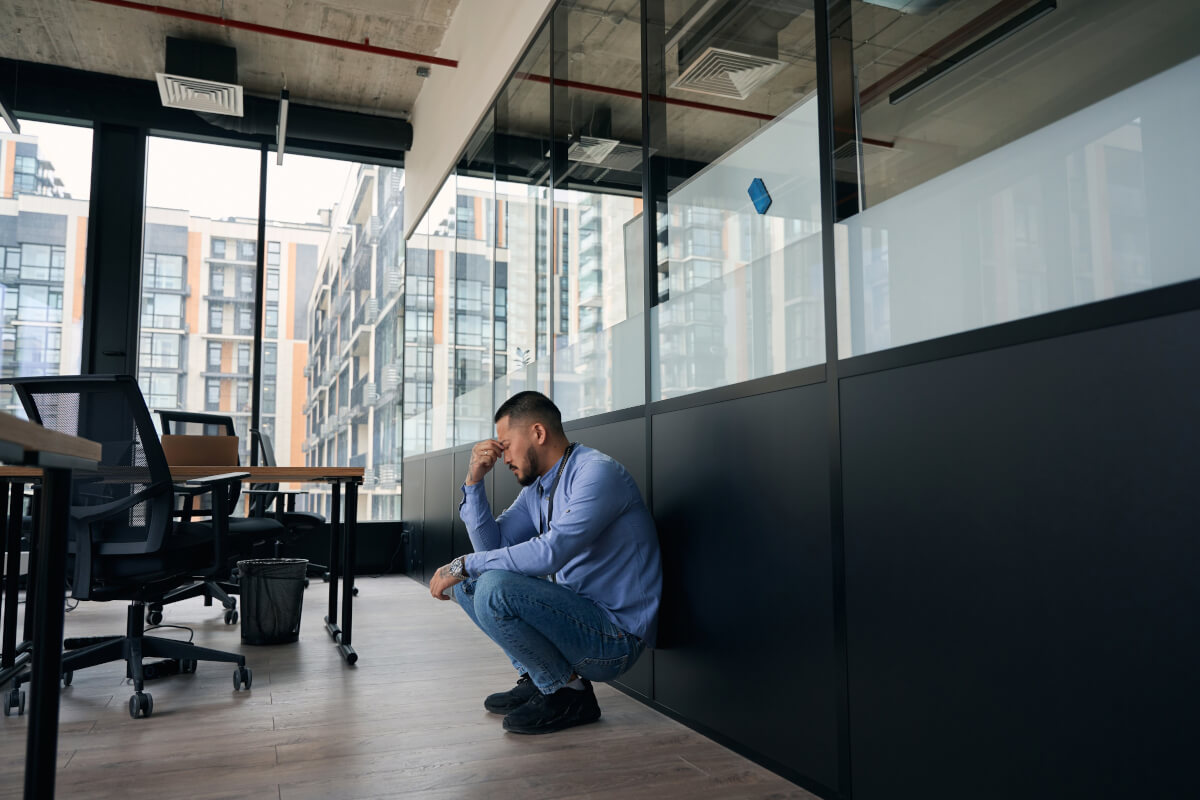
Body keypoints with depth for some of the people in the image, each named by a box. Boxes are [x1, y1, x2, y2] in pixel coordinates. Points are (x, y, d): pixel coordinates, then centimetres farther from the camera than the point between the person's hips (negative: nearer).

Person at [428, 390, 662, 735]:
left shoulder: (598, 472, -18)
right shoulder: (537, 488, 11)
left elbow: (550, 552, -29)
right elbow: (492, 545, 12)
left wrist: (463, 564, -20)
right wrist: (474, 481, 1)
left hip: (617, 635, -9)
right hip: (577, 612, 9)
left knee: (495, 588, -27)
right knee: (469, 584, 9)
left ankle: (570, 693, -7)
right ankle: (535, 680, 13)